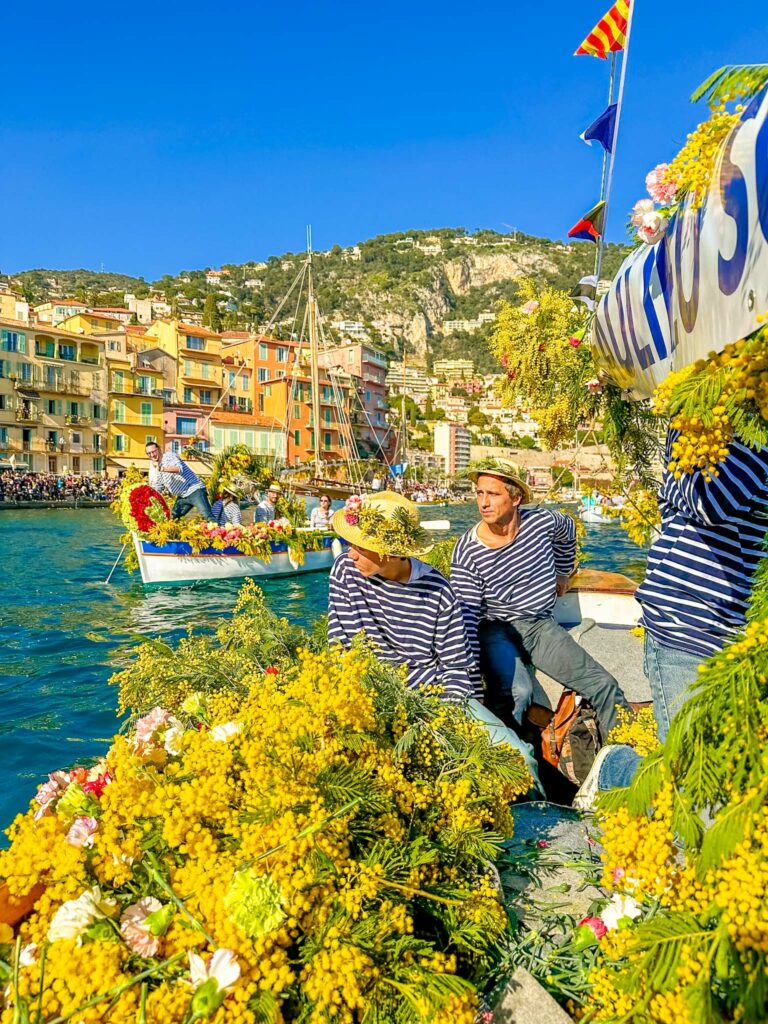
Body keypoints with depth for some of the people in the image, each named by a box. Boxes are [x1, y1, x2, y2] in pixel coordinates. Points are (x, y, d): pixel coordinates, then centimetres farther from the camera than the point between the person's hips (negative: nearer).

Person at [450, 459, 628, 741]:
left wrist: (563, 573, 31)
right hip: (496, 631, -4)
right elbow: (466, 617, -14)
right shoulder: (467, 553, -15)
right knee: (517, 693, -32)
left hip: (541, 625, 4)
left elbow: (568, 530, 21)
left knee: (605, 686, -4)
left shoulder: (542, 521, -6)